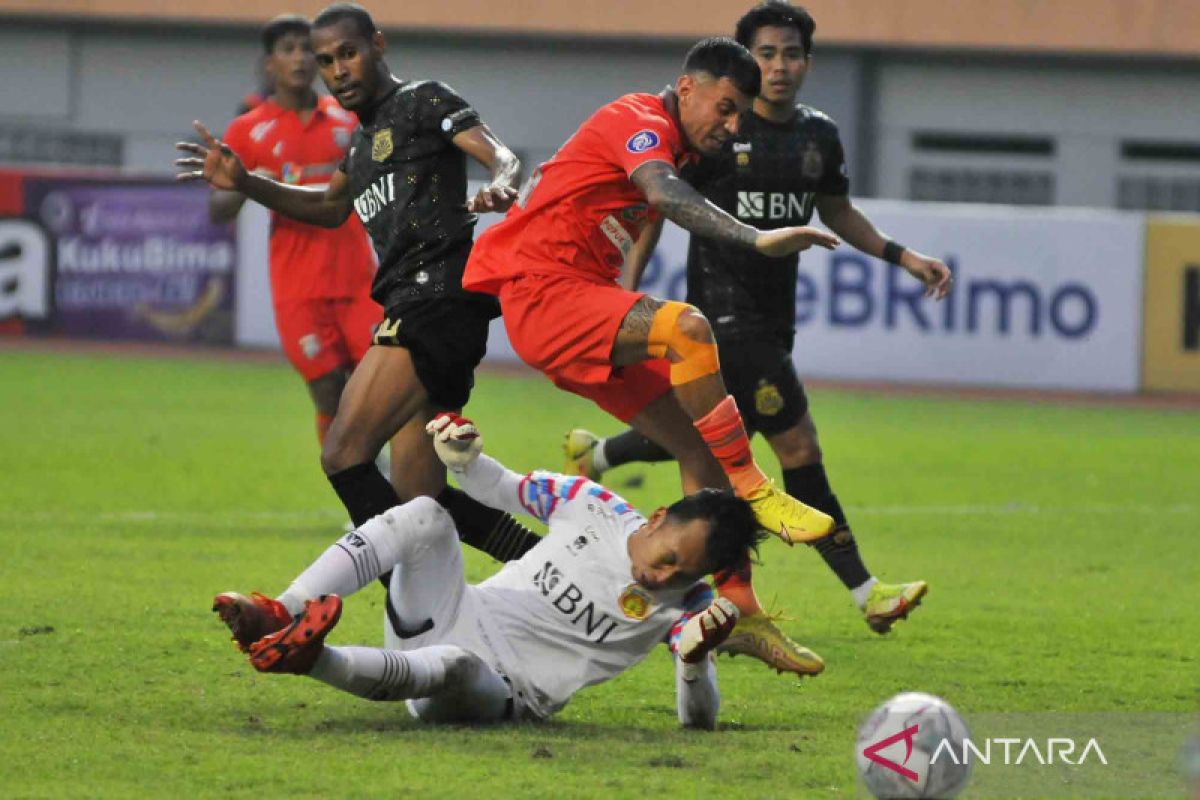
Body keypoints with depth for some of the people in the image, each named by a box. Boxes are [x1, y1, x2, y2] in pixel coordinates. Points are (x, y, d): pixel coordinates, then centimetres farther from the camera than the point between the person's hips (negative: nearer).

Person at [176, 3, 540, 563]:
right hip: (413, 308, 10)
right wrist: (243, 184, 34)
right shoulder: (366, 138, 27)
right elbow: (331, 207, 45)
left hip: (436, 297, -10)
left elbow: (499, 155, -12)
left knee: (343, 454, -20)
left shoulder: (424, 101, 2)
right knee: (419, 501, 4)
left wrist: (499, 186, -35)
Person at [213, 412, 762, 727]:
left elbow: (697, 719, -12)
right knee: (425, 516, -21)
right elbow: (502, 491, 15)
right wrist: (463, 458, -9)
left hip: (499, 697, -4)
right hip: (458, 615, 4)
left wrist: (695, 658, -34)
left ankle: (308, 658, -55)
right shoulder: (594, 507, 2)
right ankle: (280, 617, -34)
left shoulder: (684, 609, -6)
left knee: (456, 664, -42)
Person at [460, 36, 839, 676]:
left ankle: (740, 611, 2)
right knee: (686, 328, -34)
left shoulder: (670, 145, 18)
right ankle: (756, 494, -31)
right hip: (543, 292, -10)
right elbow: (664, 194, -34)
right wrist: (757, 239, -46)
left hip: (586, 301, 10)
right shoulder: (639, 122, -13)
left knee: (700, 448, 1)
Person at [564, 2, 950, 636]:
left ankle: (594, 454, 42)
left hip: (775, 316, 8)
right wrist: (629, 286, -9)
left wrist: (905, 257, 16)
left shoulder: (819, 136, 8)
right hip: (726, 313, -8)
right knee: (799, 447, -13)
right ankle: (866, 593, -10)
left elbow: (838, 214, 24)